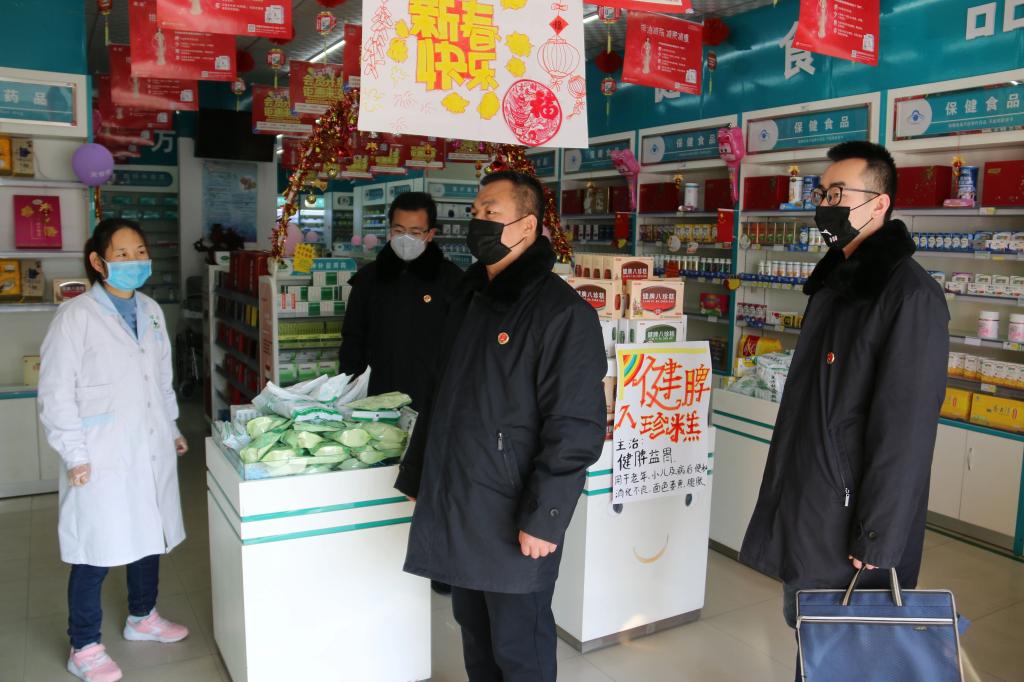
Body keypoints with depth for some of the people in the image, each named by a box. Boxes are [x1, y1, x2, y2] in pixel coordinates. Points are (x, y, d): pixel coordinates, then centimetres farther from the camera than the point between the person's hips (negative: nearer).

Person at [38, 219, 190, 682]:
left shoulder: (151, 311, 8)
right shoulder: (76, 316, -11)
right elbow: (56, 392, -11)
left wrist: (172, 429, 19)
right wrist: (74, 455, -12)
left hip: (151, 451, 6)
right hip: (103, 458, -6)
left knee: (149, 536, 18)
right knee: (96, 554, 2)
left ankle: (142, 617, 38)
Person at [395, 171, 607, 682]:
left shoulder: (562, 312, -15)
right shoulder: (469, 296, 10)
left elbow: (575, 429, -18)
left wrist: (543, 518, -19)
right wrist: (416, 477, 18)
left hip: (512, 520, -7)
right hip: (455, 506, 7)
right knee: (475, 634, 21)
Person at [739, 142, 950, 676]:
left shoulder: (909, 294, -18)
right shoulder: (835, 280, 11)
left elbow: (907, 430, -21)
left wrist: (879, 540, -19)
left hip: (850, 522, -8)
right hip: (805, 510, 8)